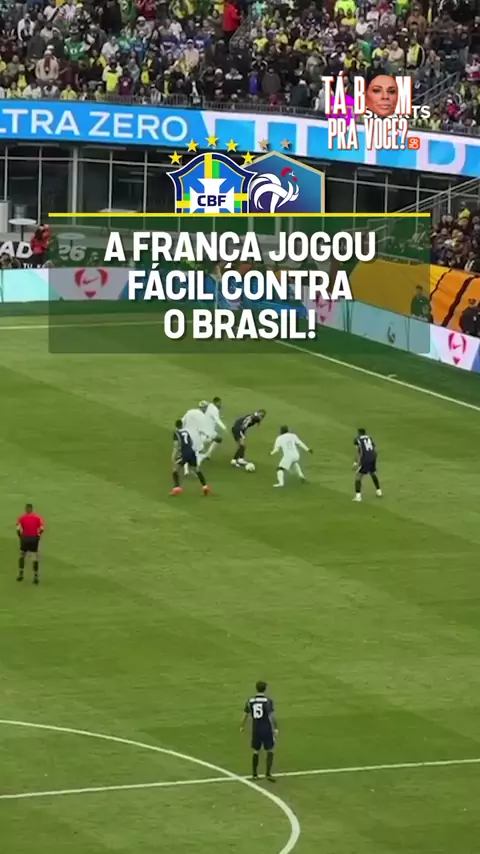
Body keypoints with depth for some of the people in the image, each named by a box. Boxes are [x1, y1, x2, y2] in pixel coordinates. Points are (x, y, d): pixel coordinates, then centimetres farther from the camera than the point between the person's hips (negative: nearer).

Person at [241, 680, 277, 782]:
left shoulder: (250, 701, 1)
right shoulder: (268, 701, -11)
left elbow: (246, 715, 10)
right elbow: (271, 715, -17)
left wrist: (242, 726, 24)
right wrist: (275, 728, -14)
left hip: (256, 729, 4)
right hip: (266, 729, -4)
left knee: (256, 751, 15)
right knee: (269, 751, 6)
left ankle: (254, 774, 21)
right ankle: (268, 774, -2)